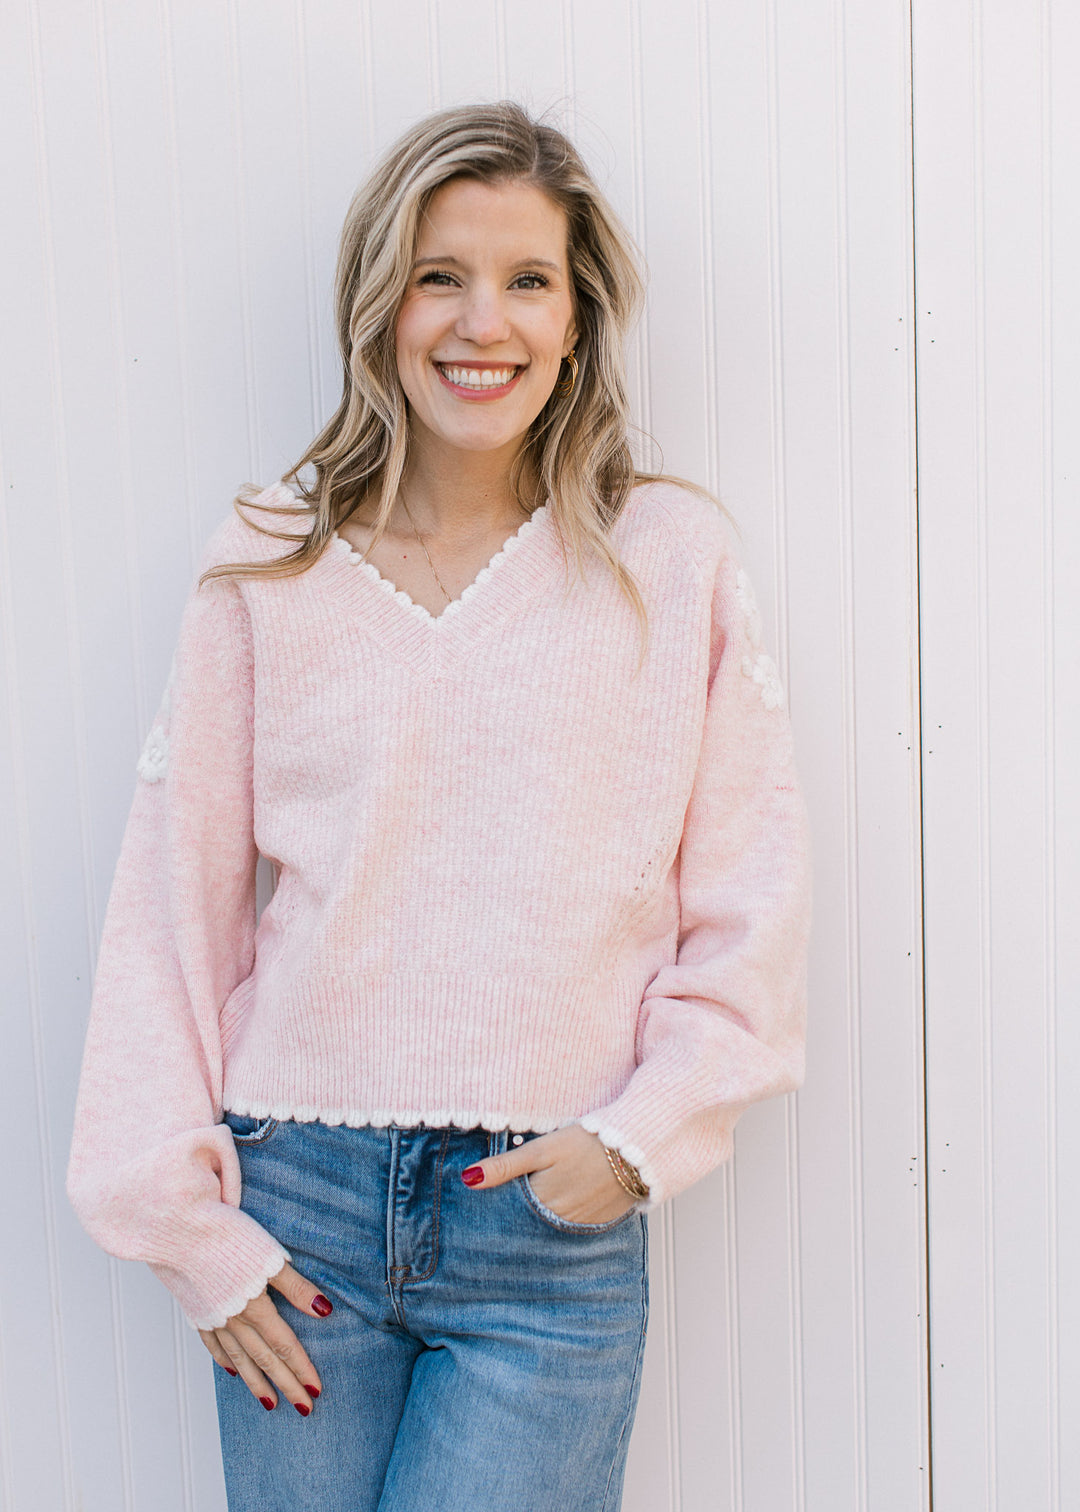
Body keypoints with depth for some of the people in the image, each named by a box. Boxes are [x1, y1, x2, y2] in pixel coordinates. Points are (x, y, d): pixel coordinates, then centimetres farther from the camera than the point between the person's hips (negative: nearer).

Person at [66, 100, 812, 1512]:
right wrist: (188, 1224, -1)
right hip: (299, 1198, 1)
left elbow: (751, 909, 3)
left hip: (554, 1229, -1)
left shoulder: (675, 555, 1)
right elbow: (175, 901, 3)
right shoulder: (267, 566, 2)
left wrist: (640, 1134, -7)